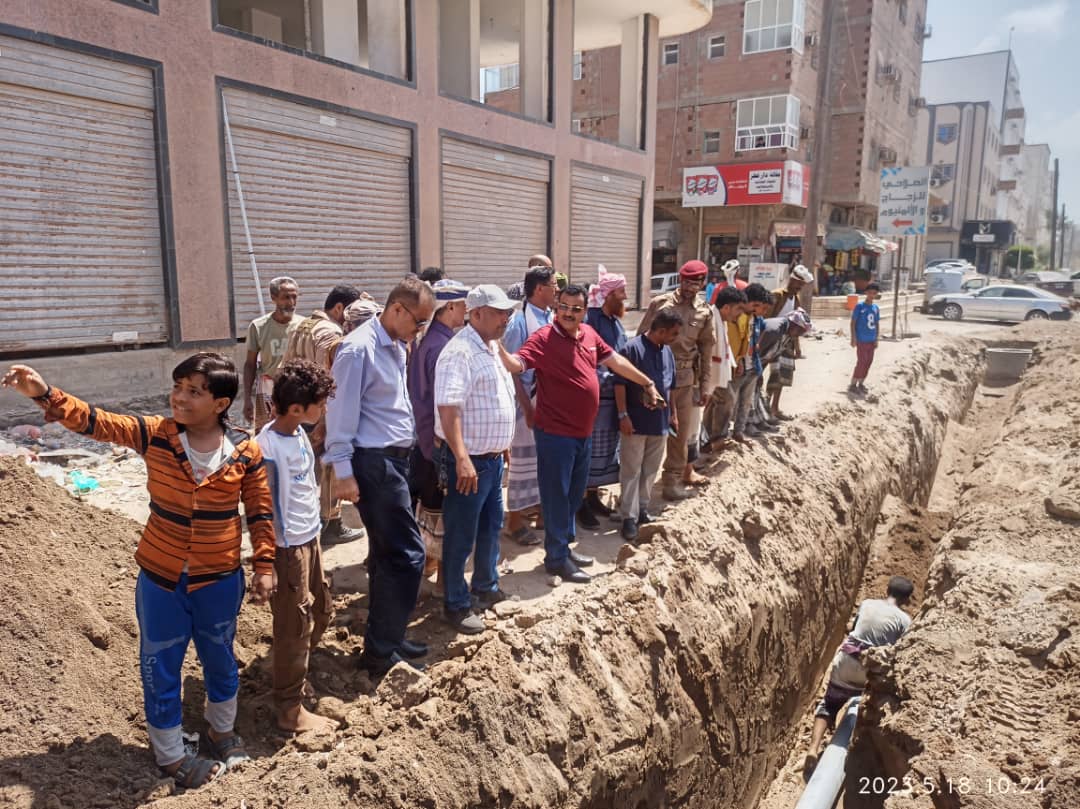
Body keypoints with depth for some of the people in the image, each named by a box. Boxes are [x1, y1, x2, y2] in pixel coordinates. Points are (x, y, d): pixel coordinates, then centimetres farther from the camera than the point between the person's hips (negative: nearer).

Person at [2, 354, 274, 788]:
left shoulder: (246, 452, -14)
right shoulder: (154, 434, -10)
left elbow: (260, 511, -6)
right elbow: (95, 422, -14)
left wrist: (264, 566, -5)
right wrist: (46, 394, -30)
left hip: (219, 580, -1)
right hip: (160, 578, 1)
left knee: (219, 658, 21)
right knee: (161, 668, 15)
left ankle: (222, 730, 48)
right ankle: (170, 755, 38)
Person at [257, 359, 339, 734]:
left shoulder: (299, 432, 3)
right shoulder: (268, 447, -24)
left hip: (310, 538, 9)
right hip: (289, 547, -9)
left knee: (322, 611, 22)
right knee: (294, 627, 4)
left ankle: (292, 673, 43)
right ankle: (290, 710, 21)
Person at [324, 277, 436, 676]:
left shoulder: (397, 347, 12)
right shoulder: (359, 349, -15)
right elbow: (341, 413, -16)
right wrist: (343, 473, -17)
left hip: (395, 459, 9)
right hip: (374, 463, -9)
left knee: (387, 554, 16)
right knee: (408, 553, -8)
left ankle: (384, 639, 30)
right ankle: (380, 652, 5)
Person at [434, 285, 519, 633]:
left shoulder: (491, 348, 11)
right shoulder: (460, 352, -19)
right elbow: (448, 408, -27)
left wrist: (502, 444, 23)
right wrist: (462, 459, -31)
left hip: (493, 457, 10)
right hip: (469, 460, -10)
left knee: (491, 525, 21)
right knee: (461, 536, 4)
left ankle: (486, 587, 39)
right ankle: (456, 605, 18)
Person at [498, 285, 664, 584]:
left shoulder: (589, 334, 6)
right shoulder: (544, 338, -16)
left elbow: (615, 361, 17)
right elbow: (517, 364, -29)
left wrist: (647, 383, 21)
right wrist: (499, 349, -50)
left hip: (583, 432, 8)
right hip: (555, 434, -8)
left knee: (574, 495, 19)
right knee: (557, 496, 3)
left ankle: (565, 547, 34)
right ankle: (556, 558, 16)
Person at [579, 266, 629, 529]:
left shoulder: (615, 321, 12)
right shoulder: (590, 320, -15)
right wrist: (606, 379, -21)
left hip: (613, 397, 8)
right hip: (593, 397, -8)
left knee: (605, 449, 16)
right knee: (589, 450, 0)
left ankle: (593, 496, 29)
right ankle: (582, 504, 11)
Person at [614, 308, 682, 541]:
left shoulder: (667, 351, 8)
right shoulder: (633, 349, -15)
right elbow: (620, 384, -14)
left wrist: (672, 413, 19)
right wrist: (623, 415, -16)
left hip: (660, 421, 7)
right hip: (636, 422, -7)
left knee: (651, 470, 15)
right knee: (631, 471, 1)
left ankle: (642, 508, 28)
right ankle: (629, 517, 6)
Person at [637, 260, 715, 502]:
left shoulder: (704, 311, 5)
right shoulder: (660, 303, -3)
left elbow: (706, 350, 9)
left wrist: (705, 385, 8)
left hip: (687, 377, 3)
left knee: (682, 430, 11)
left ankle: (676, 477, 26)